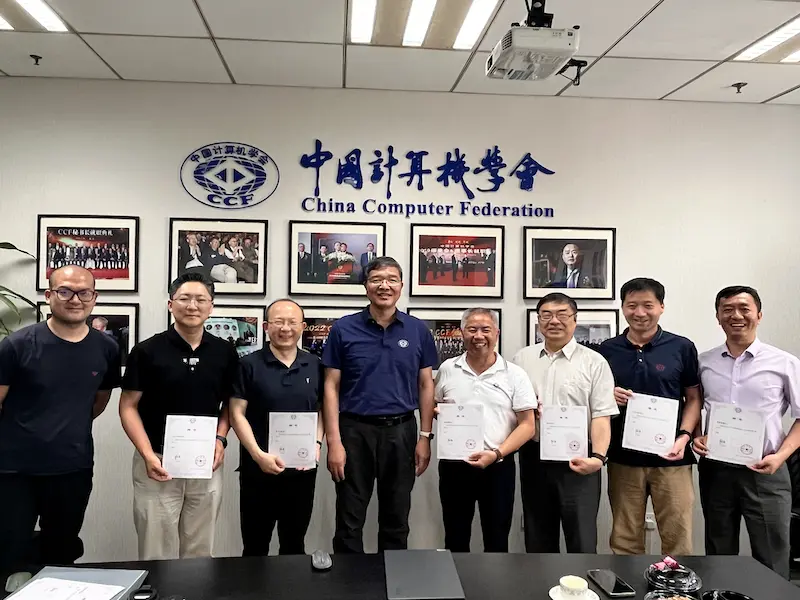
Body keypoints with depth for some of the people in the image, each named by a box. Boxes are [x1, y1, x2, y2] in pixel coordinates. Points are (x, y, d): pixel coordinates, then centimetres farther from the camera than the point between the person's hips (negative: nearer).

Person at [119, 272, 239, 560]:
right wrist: (147, 454, -14)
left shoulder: (225, 353, 3)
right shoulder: (147, 351, -5)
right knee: (157, 553, 6)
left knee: (199, 552, 14)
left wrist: (220, 439, -5)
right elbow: (128, 407, -3)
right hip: (158, 463, -2)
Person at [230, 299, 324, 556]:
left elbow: (321, 410, 11)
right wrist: (259, 455, -17)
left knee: (295, 545, 17)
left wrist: (317, 443, -6)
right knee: (255, 547, 11)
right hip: (259, 469, -3)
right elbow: (237, 414, -7)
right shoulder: (249, 365, -5)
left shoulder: (314, 366, 6)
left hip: (302, 469, 3)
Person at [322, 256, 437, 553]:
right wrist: (334, 441, -8)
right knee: (350, 520, 7)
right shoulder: (343, 329, -3)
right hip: (356, 431, -1)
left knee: (396, 519, 14)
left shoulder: (418, 330, 3)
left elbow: (426, 386, 7)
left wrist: (425, 437, 2)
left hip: (401, 431, 2)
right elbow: (331, 388, -2)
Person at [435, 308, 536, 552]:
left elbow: (527, 424, -5)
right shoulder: (447, 369, 5)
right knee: (455, 537, 14)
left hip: (498, 467, -2)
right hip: (454, 465, 2)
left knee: (497, 539, 10)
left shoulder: (515, 375, -2)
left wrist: (496, 453, -16)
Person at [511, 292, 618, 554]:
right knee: (538, 540, 15)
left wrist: (598, 457, -21)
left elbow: (602, 417, -7)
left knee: (582, 541, 2)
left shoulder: (594, 363, -1)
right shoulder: (521, 359, 8)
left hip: (578, 460, -3)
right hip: (534, 458, 3)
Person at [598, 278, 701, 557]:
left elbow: (694, 398, 4)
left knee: (678, 539, 4)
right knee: (624, 541, 10)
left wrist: (684, 437, -10)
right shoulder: (607, 350, 5)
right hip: (623, 457, 1)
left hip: (671, 458, -1)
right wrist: (608, 396, -10)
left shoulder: (682, 348, 1)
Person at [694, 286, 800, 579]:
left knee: (771, 563, 4)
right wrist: (696, 436, -4)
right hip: (715, 470, 3)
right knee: (718, 558, 15)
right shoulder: (703, 363, 4)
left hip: (765, 473, -2)